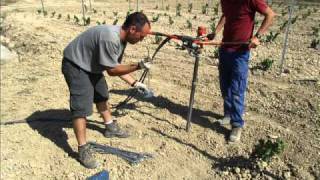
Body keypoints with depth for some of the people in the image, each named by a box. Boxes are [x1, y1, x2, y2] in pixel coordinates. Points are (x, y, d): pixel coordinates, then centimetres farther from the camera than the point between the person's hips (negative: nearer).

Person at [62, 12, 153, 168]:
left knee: (102, 96, 21)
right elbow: (112, 70, -26)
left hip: (91, 65, 10)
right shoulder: (110, 38, -34)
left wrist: (134, 83, 0)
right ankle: (83, 150, -3)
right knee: (81, 107, -12)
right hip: (75, 65, -10)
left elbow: (117, 66, 5)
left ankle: (110, 127, 39)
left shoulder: (122, 38, -4)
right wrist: (138, 66, -25)